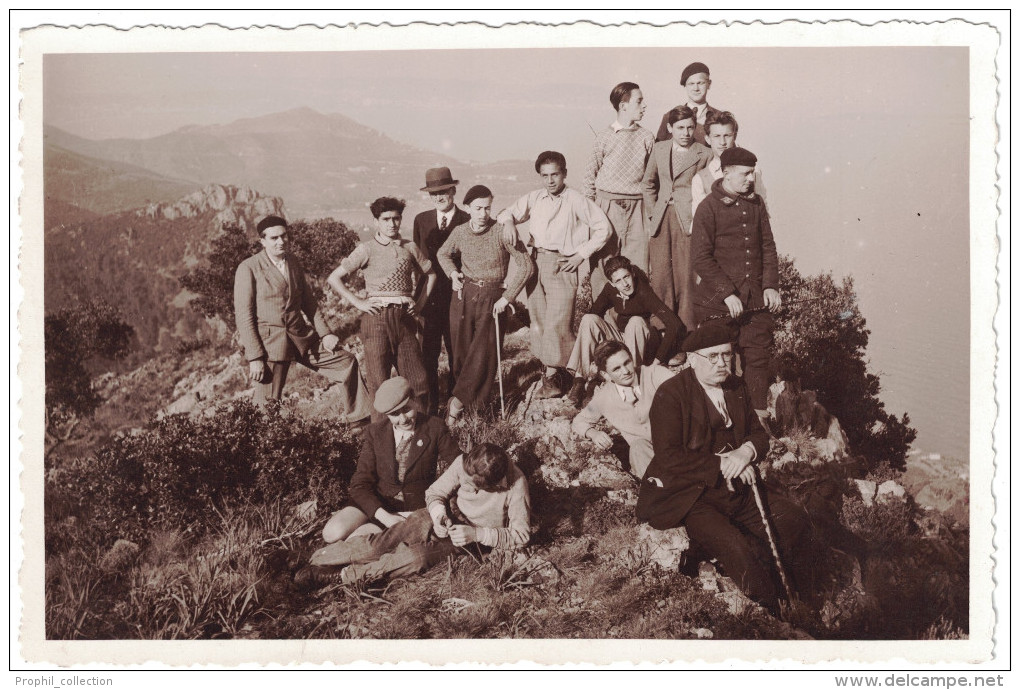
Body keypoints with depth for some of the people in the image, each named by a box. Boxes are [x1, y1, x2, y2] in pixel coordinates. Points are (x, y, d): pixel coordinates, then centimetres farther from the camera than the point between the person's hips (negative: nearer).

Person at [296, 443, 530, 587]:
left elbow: (521, 534, -16)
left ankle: (339, 576, -23)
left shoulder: (516, 485, -23)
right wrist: (439, 514, -23)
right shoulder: (464, 464, -15)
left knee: (417, 557, -31)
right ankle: (316, 558, -14)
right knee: (380, 544, -21)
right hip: (447, 517, 3)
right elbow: (434, 492, -1)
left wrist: (476, 534, -26)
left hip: (469, 538, -3)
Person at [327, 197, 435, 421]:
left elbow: (431, 274, 24)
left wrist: (421, 302, 12)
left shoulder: (409, 247, 10)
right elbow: (334, 278, -3)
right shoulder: (367, 249, -1)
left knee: (417, 379, 4)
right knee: (380, 380, 2)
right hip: (377, 317, -3)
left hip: (405, 316, 3)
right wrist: (358, 302, -8)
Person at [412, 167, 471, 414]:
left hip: (458, 295, -2)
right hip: (430, 297, 2)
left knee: (456, 350, 9)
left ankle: (455, 396, 23)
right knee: (429, 351, 3)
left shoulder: (467, 221, -3)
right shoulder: (421, 220, 7)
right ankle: (431, 402, 13)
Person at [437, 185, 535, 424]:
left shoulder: (501, 232, -11)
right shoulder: (459, 232, 0)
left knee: (483, 354, -5)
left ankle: (459, 400, 7)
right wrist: (452, 272, 2)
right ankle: (464, 398, 21)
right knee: (461, 350, 6)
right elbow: (443, 254, 22)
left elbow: (527, 266, -10)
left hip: (492, 298, -3)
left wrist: (507, 297, -11)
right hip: (463, 296, 3)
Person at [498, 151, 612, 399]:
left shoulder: (576, 201, -1)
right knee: (538, 321, 4)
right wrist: (508, 221, -5)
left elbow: (603, 228, 2)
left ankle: (552, 376, -2)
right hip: (536, 262, 5)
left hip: (562, 265, -5)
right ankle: (550, 373, 12)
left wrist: (582, 254, -4)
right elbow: (508, 212, 20)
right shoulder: (534, 199, 11)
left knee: (557, 323, -10)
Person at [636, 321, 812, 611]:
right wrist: (722, 464, -19)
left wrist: (747, 451, -9)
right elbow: (668, 457, -17)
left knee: (794, 520, -9)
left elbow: (759, 434, 16)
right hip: (688, 495, -7)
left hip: (736, 488, 7)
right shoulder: (670, 394, -10)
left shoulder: (736, 388, 12)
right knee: (735, 548, -29)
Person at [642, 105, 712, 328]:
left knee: (686, 276, -5)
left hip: (688, 222, -4)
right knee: (659, 277, 3)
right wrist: (653, 213, 14)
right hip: (661, 221, 4)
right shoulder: (659, 149, 12)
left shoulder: (705, 154, 0)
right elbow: (649, 183, 23)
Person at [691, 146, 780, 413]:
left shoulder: (756, 203, 11)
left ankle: (758, 414, 16)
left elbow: (768, 247, 15)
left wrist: (770, 286, 3)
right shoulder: (709, 207, -6)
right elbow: (701, 258, -11)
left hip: (756, 298, 5)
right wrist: (727, 293, -15)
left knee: (758, 356, 5)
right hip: (717, 301, -4)